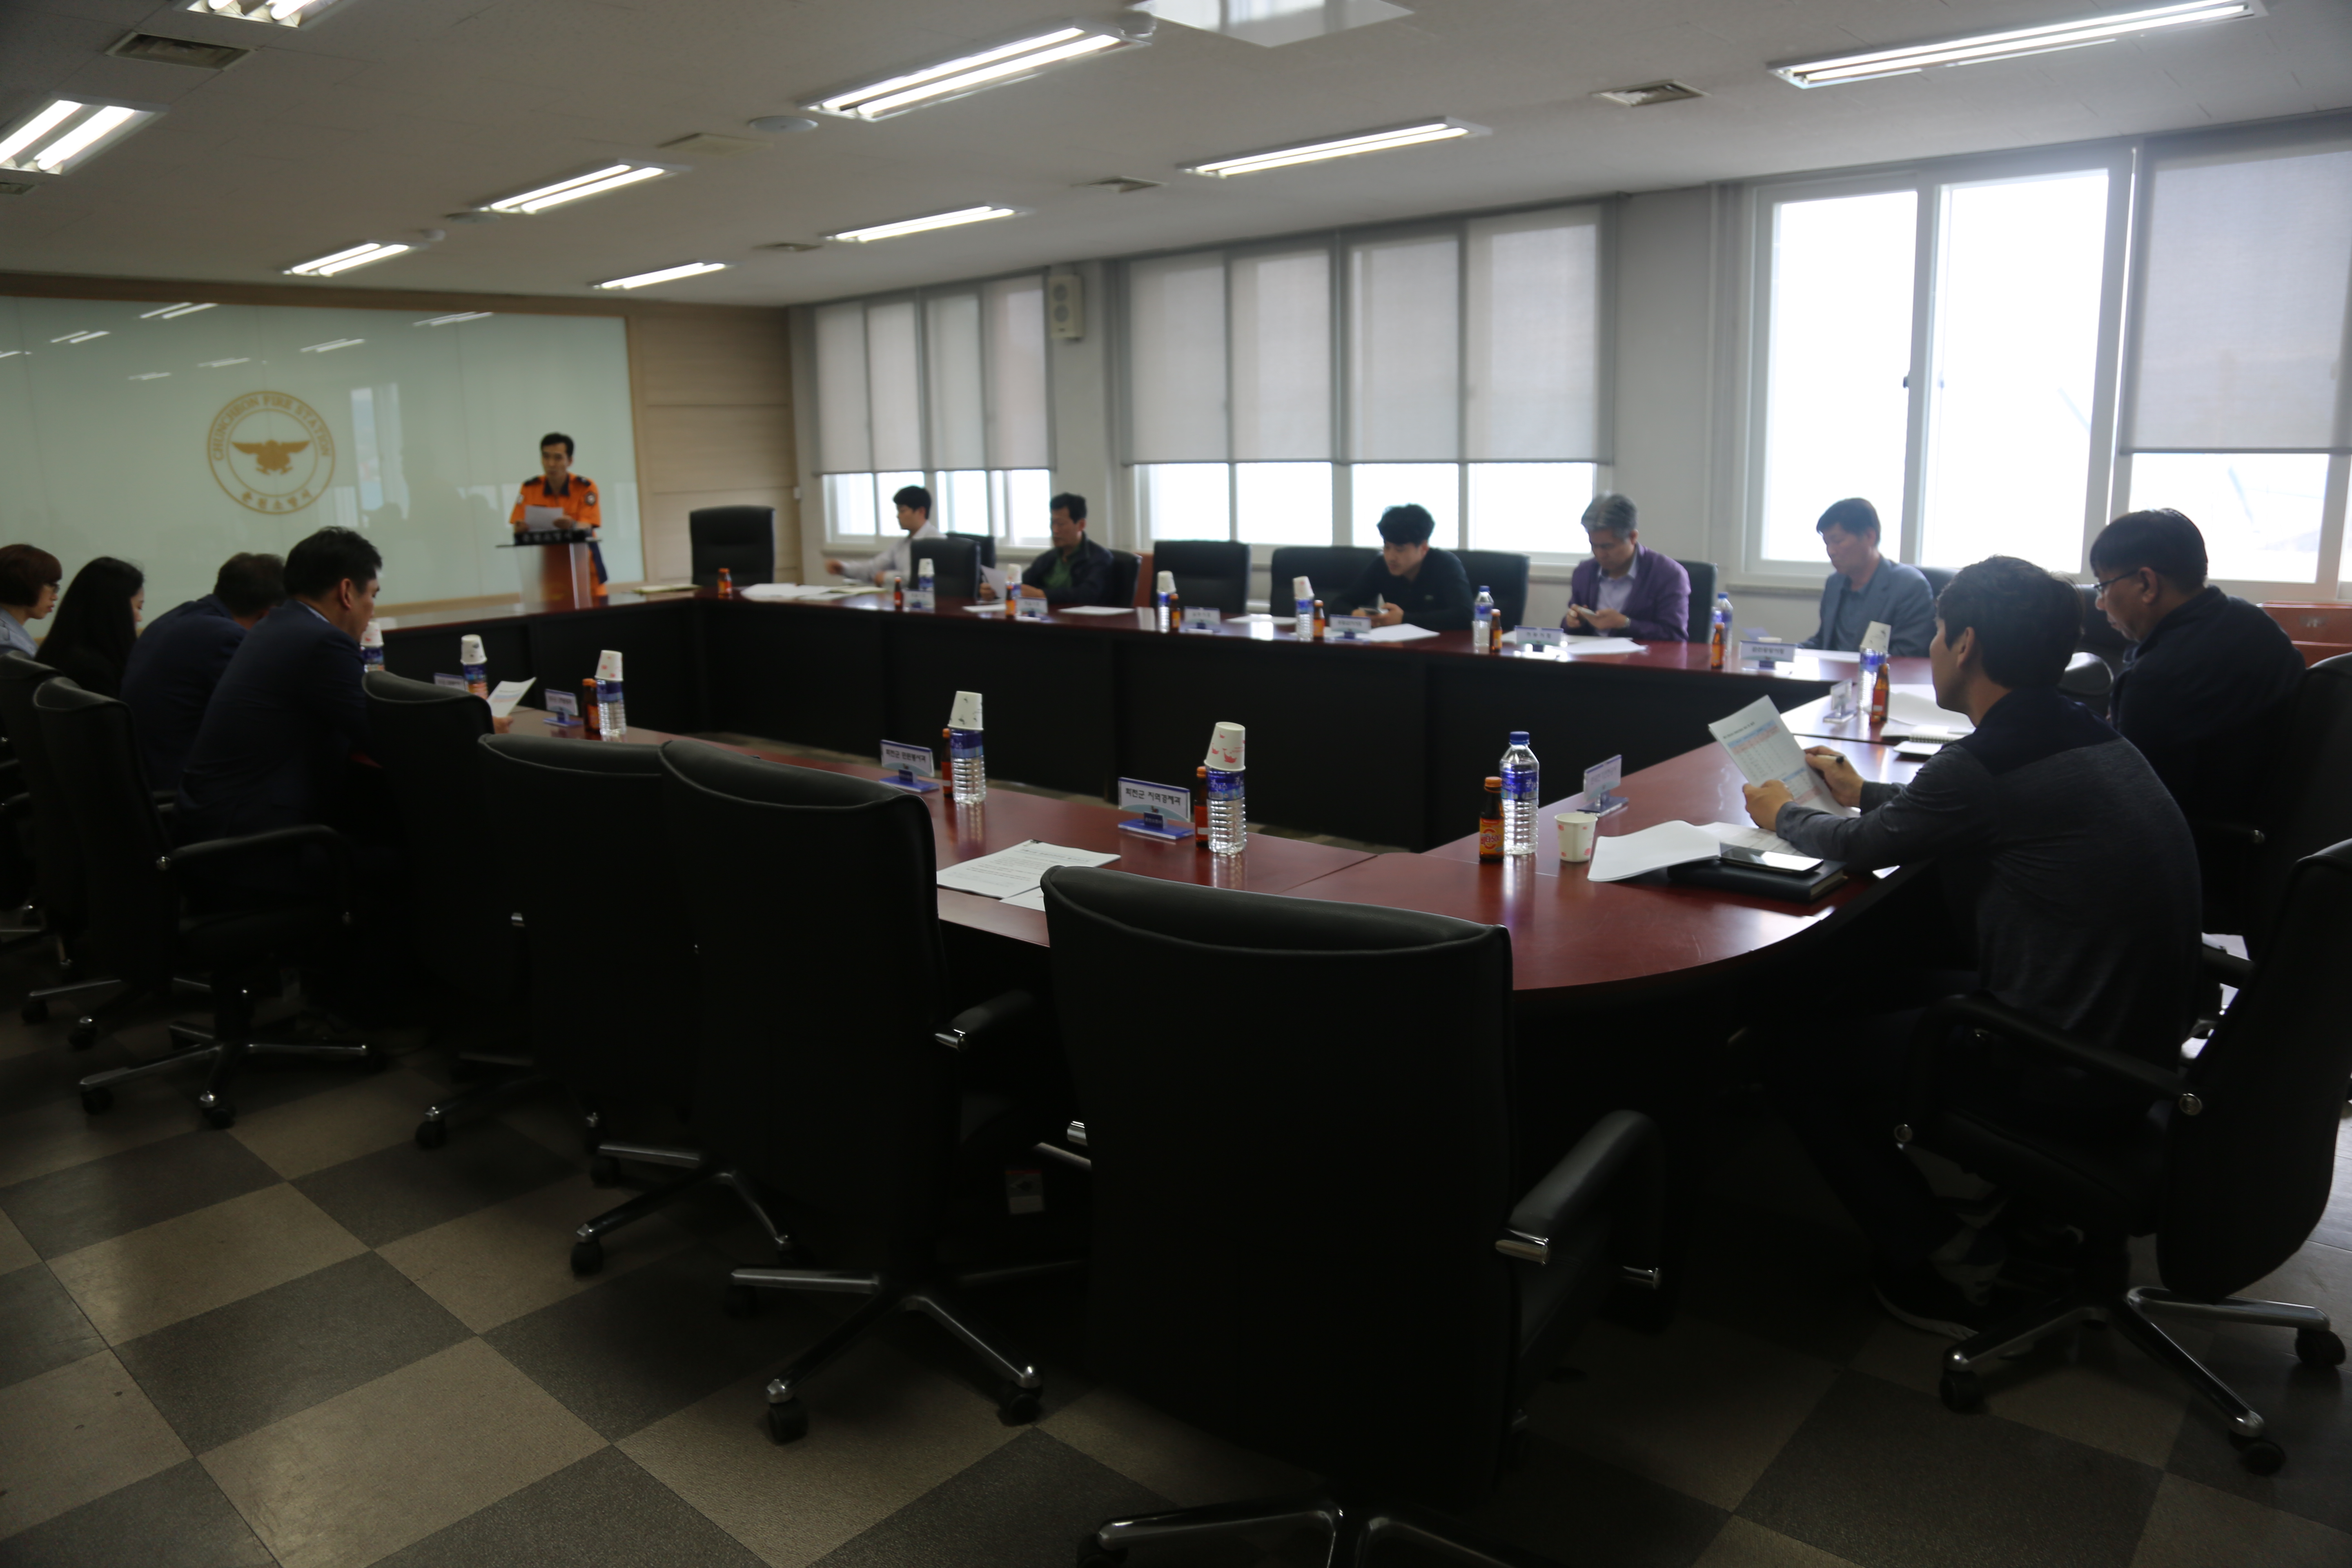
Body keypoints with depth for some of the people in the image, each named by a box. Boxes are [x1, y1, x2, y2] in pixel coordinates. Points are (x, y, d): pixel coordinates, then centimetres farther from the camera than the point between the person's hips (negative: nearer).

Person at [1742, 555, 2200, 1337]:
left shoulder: (1986, 763, -21)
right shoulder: (2086, 738, 6)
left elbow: (1864, 847, -4)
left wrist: (1785, 814, 16)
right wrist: (1863, 793, 34)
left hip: (2067, 1081, -9)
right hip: (2142, 1044, 9)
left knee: (1792, 1048, 2)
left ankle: (1938, 1260, 12)